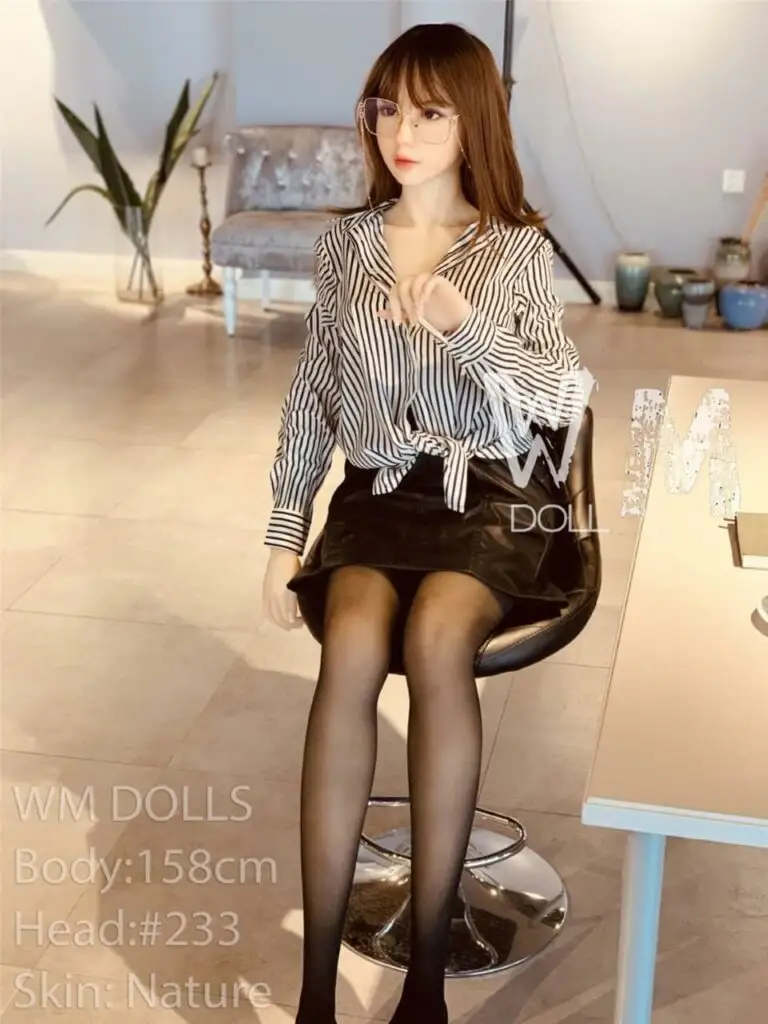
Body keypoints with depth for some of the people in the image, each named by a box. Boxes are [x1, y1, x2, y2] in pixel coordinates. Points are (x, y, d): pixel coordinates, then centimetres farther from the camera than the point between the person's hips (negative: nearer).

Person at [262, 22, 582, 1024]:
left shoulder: (519, 249, 1)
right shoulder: (344, 244, 8)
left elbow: (558, 396, -8)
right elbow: (312, 396, 12)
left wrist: (463, 322, -26)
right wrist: (286, 531, 6)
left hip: (490, 496, -2)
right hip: (375, 491, 2)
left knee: (435, 639, -35)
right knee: (353, 649, -31)